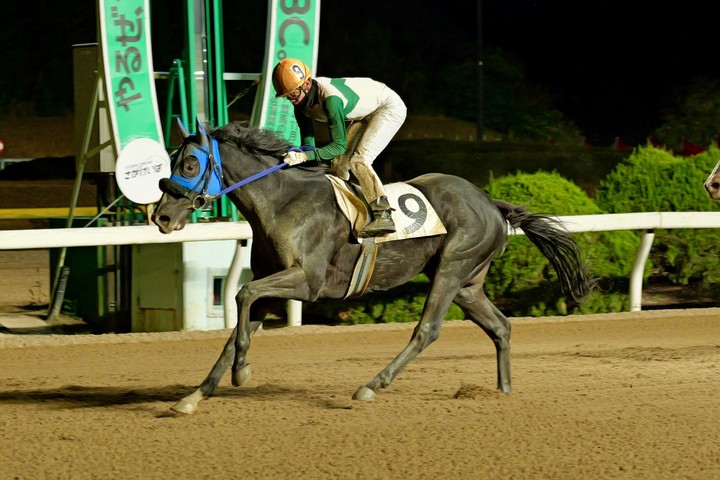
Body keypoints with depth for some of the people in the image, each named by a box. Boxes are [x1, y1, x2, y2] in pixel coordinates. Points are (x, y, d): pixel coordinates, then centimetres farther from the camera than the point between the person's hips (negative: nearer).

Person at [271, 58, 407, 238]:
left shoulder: (331, 98, -38)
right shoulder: (302, 101, -12)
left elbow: (339, 145, -35)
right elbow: (308, 141, -3)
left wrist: (305, 156, -45)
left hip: (390, 107, -9)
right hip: (363, 115, 9)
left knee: (358, 160, -24)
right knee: (338, 164, 6)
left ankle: (383, 214, -33)